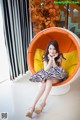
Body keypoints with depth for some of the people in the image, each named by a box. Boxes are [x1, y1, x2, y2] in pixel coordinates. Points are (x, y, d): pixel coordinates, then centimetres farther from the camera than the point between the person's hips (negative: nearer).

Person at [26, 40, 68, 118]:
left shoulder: (59, 56, -5)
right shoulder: (45, 56, -2)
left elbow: (56, 69, -10)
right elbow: (45, 69, -9)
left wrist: (53, 59, -19)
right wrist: (50, 59, -17)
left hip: (56, 77, -1)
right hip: (47, 75, 1)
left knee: (48, 80, -36)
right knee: (44, 83, -33)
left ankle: (43, 103, -43)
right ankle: (33, 106, -42)